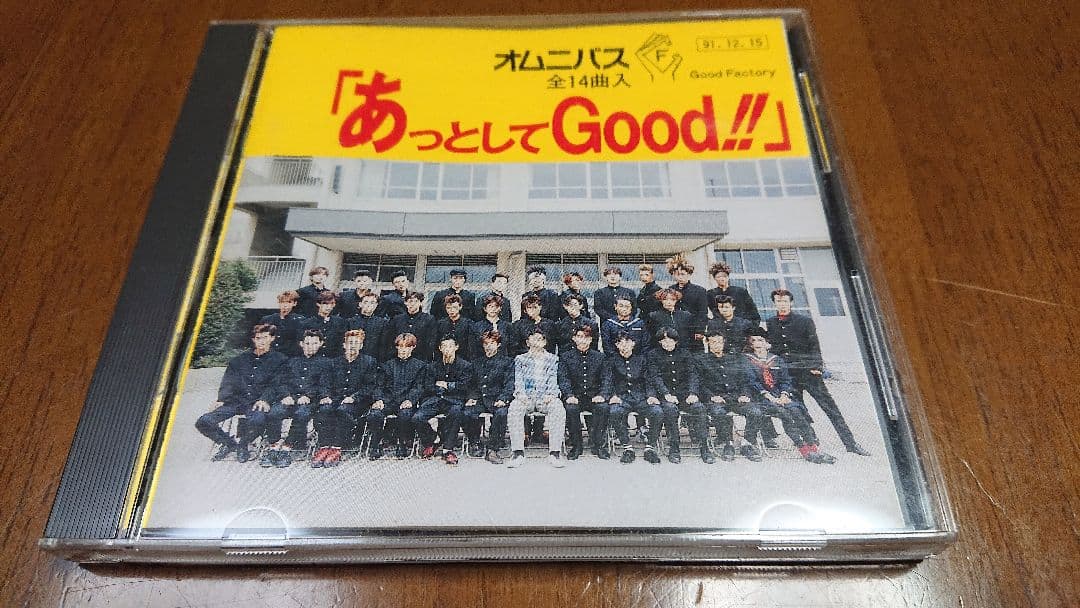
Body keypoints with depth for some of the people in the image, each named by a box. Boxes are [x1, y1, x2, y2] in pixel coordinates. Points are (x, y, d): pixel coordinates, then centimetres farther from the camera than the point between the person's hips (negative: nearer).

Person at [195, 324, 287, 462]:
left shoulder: (279, 360, 9)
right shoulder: (239, 360, 22)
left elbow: (275, 385, -3)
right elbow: (228, 382, 13)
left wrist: (264, 399, -21)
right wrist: (222, 399, -5)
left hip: (256, 404, -4)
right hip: (236, 401, 4)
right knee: (203, 422, -15)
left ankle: (241, 443, -2)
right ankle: (228, 443, 14)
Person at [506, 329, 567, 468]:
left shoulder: (552, 359, 21)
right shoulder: (520, 359, 22)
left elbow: (553, 379, 8)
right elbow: (518, 379, 9)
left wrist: (550, 394, -12)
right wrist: (521, 393, -11)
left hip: (545, 397, 0)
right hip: (526, 396, 0)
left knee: (558, 409, -34)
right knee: (514, 409, -34)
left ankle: (554, 453, -33)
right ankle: (518, 453, -33)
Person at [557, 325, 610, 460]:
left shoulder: (599, 356, 12)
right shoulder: (566, 356, 8)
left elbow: (605, 379, 7)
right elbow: (563, 378, -2)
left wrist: (601, 395, -12)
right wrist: (569, 395, -19)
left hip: (593, 397, 1)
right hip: (575, 397, -1)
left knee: (603, 407, -31)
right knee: (571, 408, -33)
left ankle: (600, 445, -16)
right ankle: (576, 446, -15)